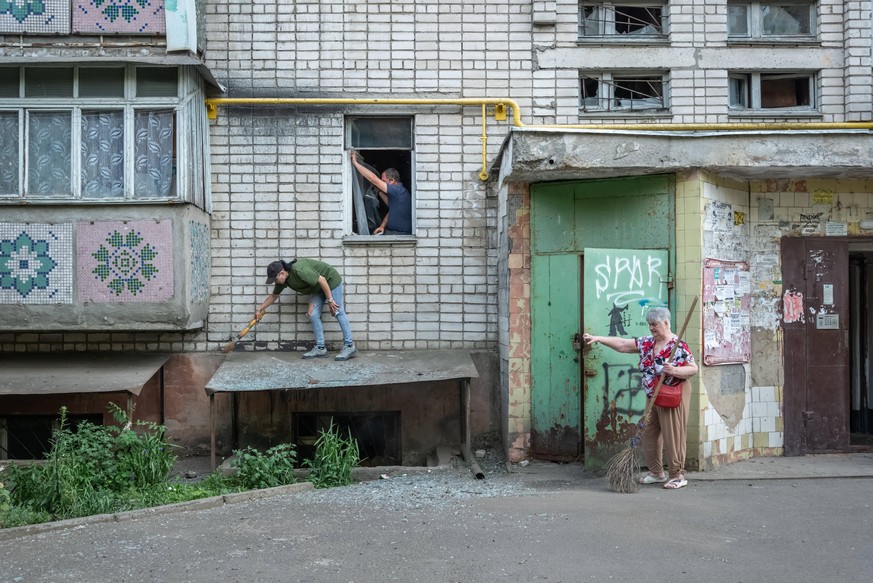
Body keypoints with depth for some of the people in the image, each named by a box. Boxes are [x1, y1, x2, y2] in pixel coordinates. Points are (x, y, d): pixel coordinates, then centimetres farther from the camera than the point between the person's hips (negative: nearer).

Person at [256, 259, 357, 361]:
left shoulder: (299, 270, -35)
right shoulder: (282, 280, -8)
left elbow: (322, 280, -30)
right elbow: (273, 296, 8)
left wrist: (330, 300, -25)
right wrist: (259, 309, 5)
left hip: (331, 281, -8)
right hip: (317, 289, 8)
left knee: (338, 312, -9)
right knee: (313, 314, -3)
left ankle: (349, 346, -6)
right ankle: (320, 348, 0)